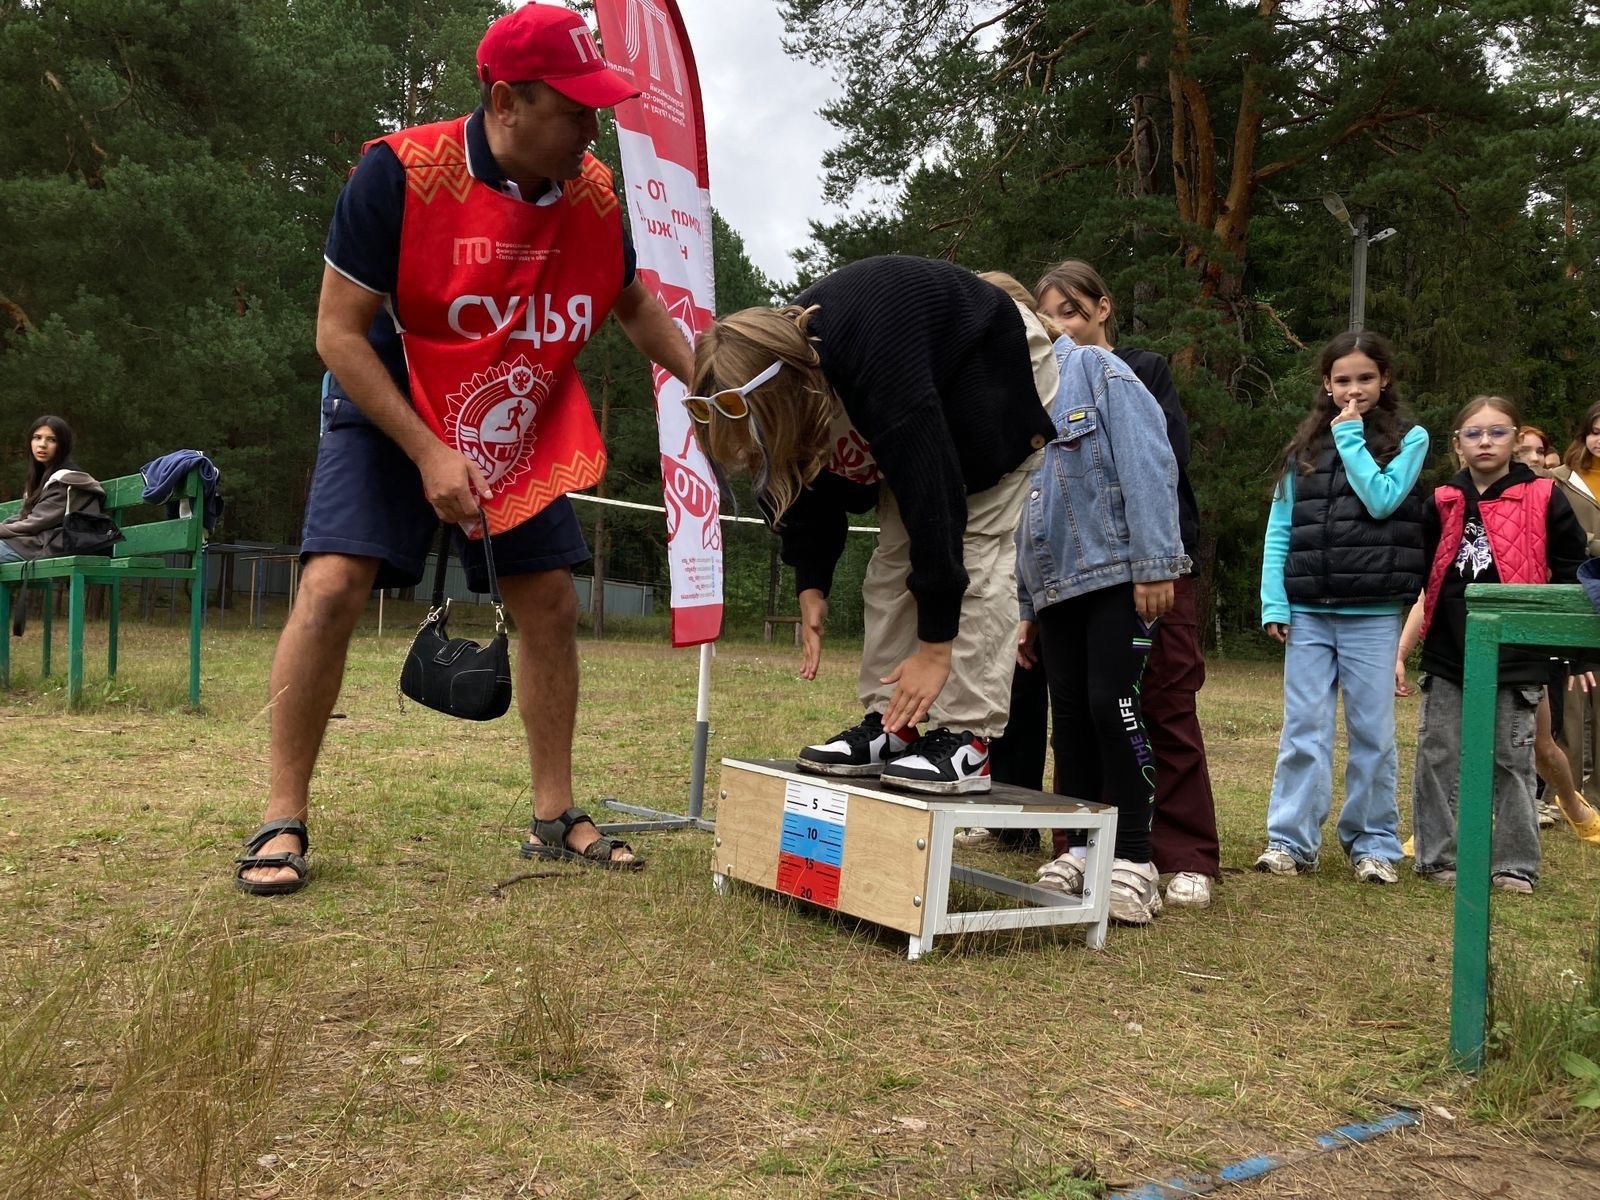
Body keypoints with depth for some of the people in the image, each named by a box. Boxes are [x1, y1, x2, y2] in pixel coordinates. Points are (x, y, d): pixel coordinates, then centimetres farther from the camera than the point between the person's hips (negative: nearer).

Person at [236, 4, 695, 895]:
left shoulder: (594, 195, -10)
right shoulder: (402, 174, -25)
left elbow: (634, 304, 9)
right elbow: (340, 332, -21)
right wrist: (429, 452, -27)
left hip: (524, 432, 5)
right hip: (393, 419, -4)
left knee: (551, 606, 2)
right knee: (333, 586, -19)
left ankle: (557, 817, 15)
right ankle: (284, 820, -5)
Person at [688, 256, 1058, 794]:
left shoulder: (874, 366, -43)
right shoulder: (778, 357, -19)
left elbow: (932, 495, -42)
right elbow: (808, 484, -4)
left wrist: (935, 646, -38)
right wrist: (811, 587, -10)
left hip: (997, 377, -7)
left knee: (978, 554, -16)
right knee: (894, 556, -1)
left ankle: (967, 739, -16)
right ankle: (889, 725, 2)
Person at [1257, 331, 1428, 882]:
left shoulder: (1409, 438, 4)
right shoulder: (1306, 445, 11)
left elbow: (1382, 499, -13)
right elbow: (1279, 528, 7)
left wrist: (1349, 436, -6)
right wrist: (1274, 603, -2)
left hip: (1373, 614, -2)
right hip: (1308, 612, 2)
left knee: (1372, 732, 6)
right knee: (1303, 731, 2)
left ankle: (1374, 843, 17)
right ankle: (1290, 840, 7)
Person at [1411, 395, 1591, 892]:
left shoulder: (1543, 499, 0)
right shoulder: (1441, 503, 7)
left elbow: (1571, 578, 2)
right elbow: (1421, 575, 15)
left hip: (1516, 653, -3)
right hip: (1447, 652, 3)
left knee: (1512, 761, 5)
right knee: (1438, 757, 5)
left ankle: (1516, 864, 14)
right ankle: (1438, 856, 15)